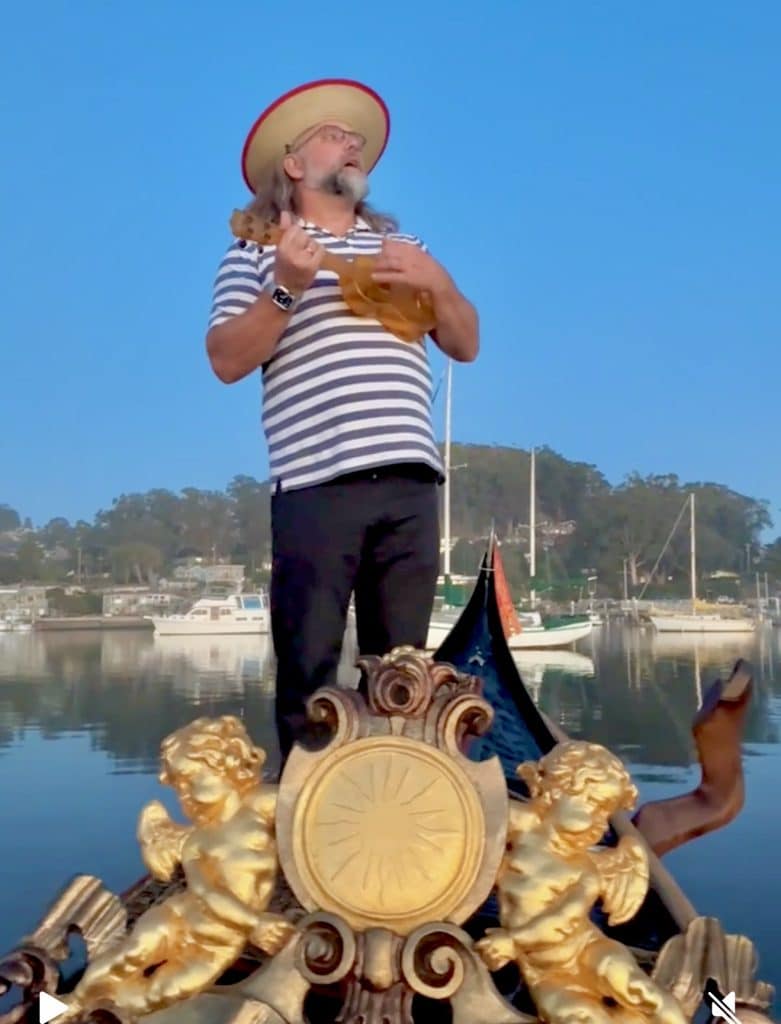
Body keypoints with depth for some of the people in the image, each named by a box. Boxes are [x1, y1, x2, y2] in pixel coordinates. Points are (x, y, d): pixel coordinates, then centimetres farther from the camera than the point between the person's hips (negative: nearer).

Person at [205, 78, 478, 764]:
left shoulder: (403, 247, 25)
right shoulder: (259, 249, 10)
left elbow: (467, 346, 19)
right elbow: (227, 360, -1)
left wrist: (436, 283, 1)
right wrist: (287, 289, -13)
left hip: (410, 483, 5)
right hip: (316, 485, -4)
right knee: (309, 666, -3)